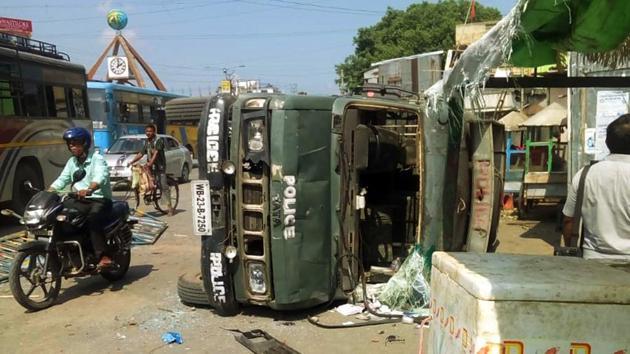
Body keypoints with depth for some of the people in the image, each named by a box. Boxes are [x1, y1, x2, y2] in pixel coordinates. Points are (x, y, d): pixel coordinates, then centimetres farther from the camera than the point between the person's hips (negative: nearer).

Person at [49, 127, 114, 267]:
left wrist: (88, 190, -47)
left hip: (100, 199, -7)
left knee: (93, 217, -36)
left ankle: (102, 256, -37)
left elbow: (101, 178, -27)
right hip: (81, 200, 7)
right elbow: (62, 180, 12)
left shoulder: (97, 159, -8)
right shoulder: (72, 162, 17)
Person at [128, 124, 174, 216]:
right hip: (150, 166, 7)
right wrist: (132, 162, 3)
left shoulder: (158, 141, -8)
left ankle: (170, 207, -8)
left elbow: (156, 152, -22)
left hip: (159, 166, -7)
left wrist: (151, 162, -36)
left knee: (163, 186, -9)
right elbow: (141, 153, 14)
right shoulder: (147, 142, 14)